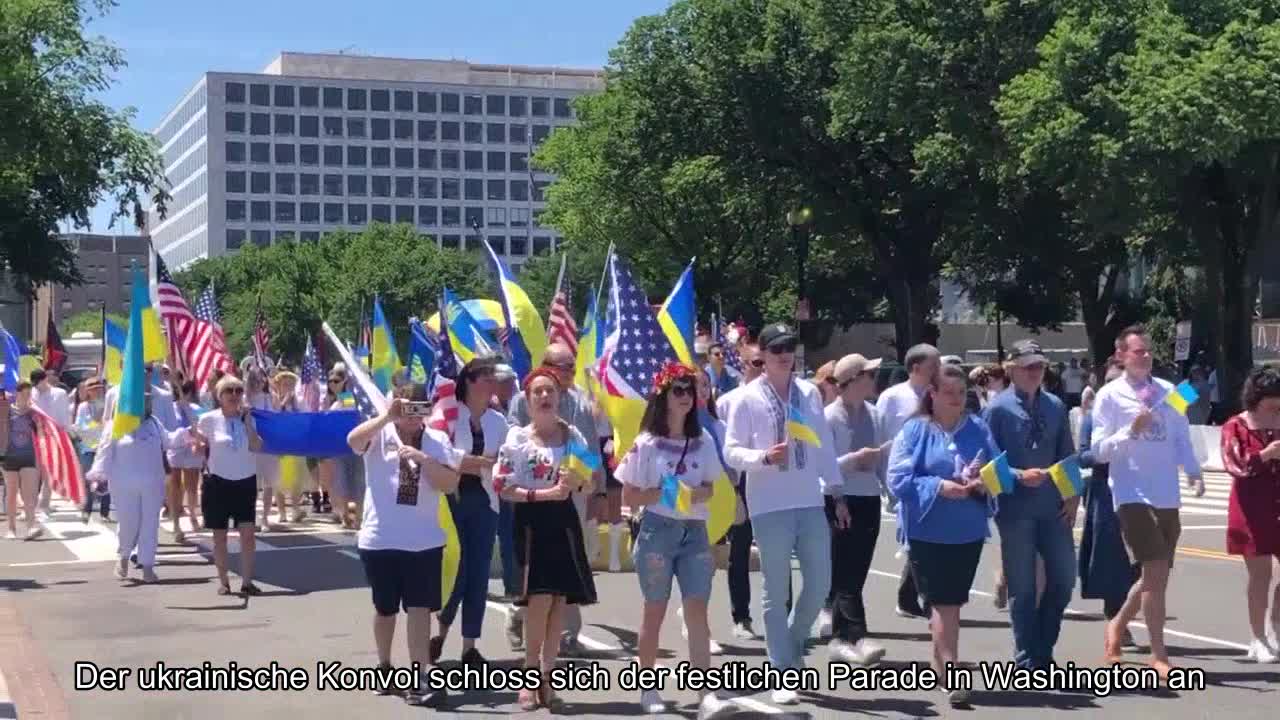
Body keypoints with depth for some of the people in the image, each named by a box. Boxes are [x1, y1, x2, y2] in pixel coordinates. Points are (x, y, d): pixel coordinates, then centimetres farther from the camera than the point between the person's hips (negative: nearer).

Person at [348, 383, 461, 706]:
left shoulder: (438, 441, 2)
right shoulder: (379, 434, -2)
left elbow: (450, 484, -7)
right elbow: (353, 440, -24)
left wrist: (423, 459, -20)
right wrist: (386, 417, -32)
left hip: (424, 541, 0)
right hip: (379, 539, 0)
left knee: (419, 608, -5)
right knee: (385, 608, 14)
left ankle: (420, 679, -7)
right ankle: (384, 667, 33)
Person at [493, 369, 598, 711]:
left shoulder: (573, 435, 7)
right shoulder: (517, 438, -4)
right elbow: (503, 489, -9)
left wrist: (576, 482, -9)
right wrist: (544, 493, -18)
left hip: (563, 519, 4)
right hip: (532, 520, -4)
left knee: (560, 600, 3)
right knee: (540, 598, -14)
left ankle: (545, 679, 13)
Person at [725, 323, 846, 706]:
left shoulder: (810, 393, 7)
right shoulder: (748, 398, -4)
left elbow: (824, 445, 12)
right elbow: (731, 451, -6)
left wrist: (837, 493, 10)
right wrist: (763, 457, -25)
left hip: (810, 503, 4)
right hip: (770, 507, -4)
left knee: (819, 584, 7)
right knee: (777, 593, 3)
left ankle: (792, 644, 32)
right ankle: (782, 674, 11)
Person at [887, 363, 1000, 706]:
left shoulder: (978, 429, 6)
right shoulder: (914, 430, -5)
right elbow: (899, 479, -11)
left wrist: (983, 485, -15)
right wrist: (939, 487, -22)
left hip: (969, 531, 4)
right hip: (929, 530, -4)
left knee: (951, 601, 14)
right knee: (945, 602, -8)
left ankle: (940, 662, 33)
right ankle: (951, 674, -7)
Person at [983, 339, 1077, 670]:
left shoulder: (1055, 406, 7)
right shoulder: (998, 408, -7)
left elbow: (1067, 455, 10)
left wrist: (1073, 496, 0)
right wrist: (1019, 476, -21)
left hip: (1053, 508, 4)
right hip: (1015, 509, -4)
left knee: (1063, 578, 7)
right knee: (1022, 588, 4)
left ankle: (1043, 651, 24)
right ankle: (1027, 661, 16)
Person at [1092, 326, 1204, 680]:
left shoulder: (1167, 391, 8)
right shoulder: (1109, 396, -4)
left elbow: (1181, 437, 11)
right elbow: (1100, 450, -6)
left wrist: (1193, 472, -3)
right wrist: (1130, 431, -21)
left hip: (1167, 496, 5)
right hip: (1133, 495, -5)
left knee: (1156, 575, 13)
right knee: (1156, 571, -12)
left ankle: (1118, 624, 37)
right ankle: (1159, 656, -3)